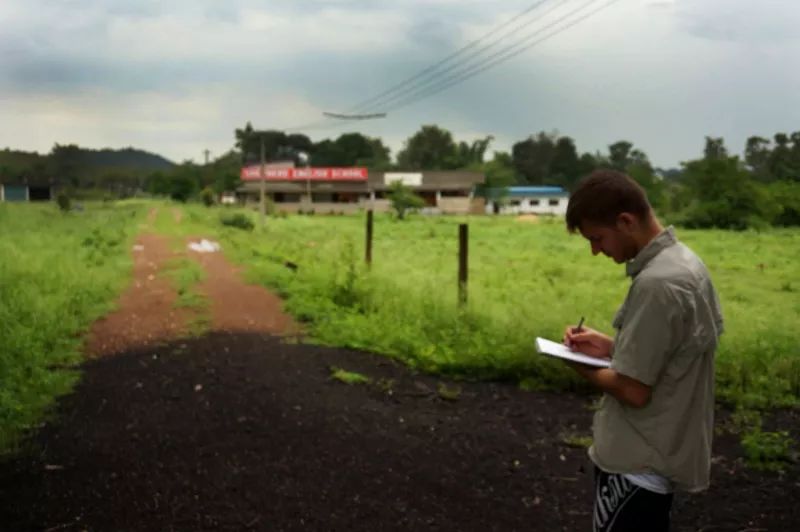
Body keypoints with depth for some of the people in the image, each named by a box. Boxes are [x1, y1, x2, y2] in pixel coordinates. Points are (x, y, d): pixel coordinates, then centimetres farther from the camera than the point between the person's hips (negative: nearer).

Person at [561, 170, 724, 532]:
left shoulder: (656, 283, -26)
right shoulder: (684, 262, 4)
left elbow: (633, 390, -23)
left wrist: (581, 366, -7)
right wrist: (611, 347, 4)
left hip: (637, 463, -9)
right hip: (666, 453, 9)